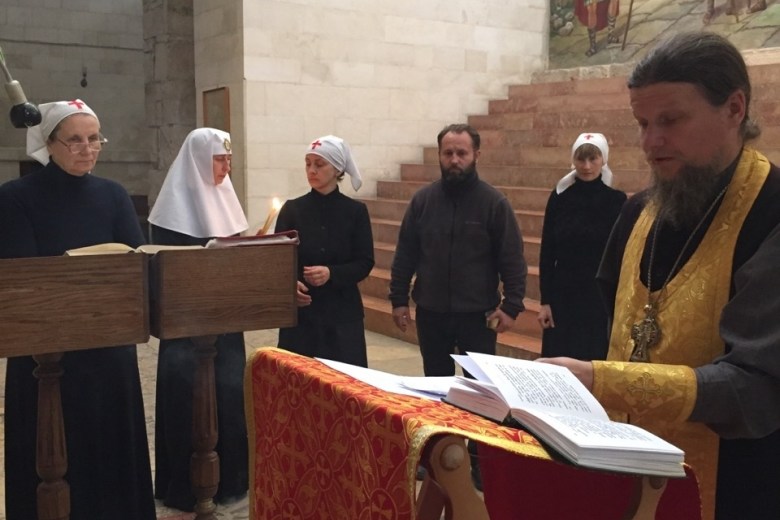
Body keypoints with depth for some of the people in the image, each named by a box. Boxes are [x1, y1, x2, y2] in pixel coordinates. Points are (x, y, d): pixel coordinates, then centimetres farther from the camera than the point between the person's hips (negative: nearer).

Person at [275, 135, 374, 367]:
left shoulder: (356, 211, 0)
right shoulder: (292, 209, 2)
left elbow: (365, 263, -2)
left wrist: (332, 273, -18)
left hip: (343, 311, 0)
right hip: (300, 311, 0)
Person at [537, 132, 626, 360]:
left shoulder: (616, 200, -3)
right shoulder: (559, 197, 0)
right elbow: (547, 252, 2)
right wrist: (545, 300, -1)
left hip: (601, 297, -1)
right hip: (563, 295, 2)